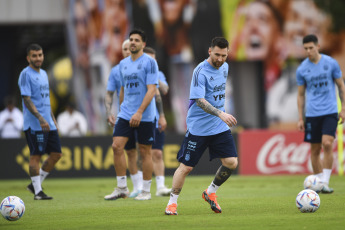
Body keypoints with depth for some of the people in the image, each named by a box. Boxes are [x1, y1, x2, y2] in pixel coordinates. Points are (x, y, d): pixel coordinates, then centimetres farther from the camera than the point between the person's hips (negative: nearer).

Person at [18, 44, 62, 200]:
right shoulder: (26, 74, -8)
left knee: (56, 154, 5)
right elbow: (26, 100, -16)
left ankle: (35, 184, 16)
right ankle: (37, 191, 0)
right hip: (34, 124, -8)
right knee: (36, 156, -6)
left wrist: (53, 119, 21)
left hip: (48, 124, 9)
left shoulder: (43, 74, 17)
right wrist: (40, 118, -24)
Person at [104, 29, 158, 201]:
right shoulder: (123, 64, 12)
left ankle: (146, 191, 11)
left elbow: (151, 90, -14)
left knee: (145, 152, 1)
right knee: (117, 146, -7)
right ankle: (122, 188, 1)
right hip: (126, 113, 5)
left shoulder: (149, 62, -8)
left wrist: (139, 112, -21)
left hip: (144, 116, -5)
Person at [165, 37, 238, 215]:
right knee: (186, 167, -3)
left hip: (220, 127, 6)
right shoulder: (200, 72, -18)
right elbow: (200, 101, -27)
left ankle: (210, 193, 19)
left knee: (231, 163, -4)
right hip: (198, 127, -6)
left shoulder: (224, 67, 7)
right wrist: (220, 114, -39)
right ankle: (172, 202, 15)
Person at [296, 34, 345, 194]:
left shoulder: (330, 63, 0)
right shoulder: (302, 69, 3)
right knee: (315, 150, 3)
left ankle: (325, 182, -14)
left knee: (327, 144, -18)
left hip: (330, 112, -2)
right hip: (312, 114, 2)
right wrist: (300, 118, 8)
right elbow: (301, 95, 11)